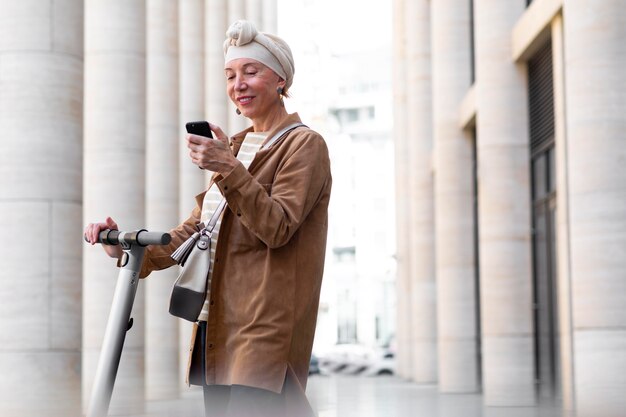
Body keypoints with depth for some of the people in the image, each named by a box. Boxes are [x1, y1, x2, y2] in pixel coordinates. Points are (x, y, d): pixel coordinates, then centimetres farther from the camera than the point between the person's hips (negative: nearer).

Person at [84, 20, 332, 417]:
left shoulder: (305, 144, -2)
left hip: (264, 330, -8)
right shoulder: (236, 148, 21)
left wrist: (228, 170, -27)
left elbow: (277, 228, -15)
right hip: (216, 328, 8)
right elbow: (194, 230, 17)